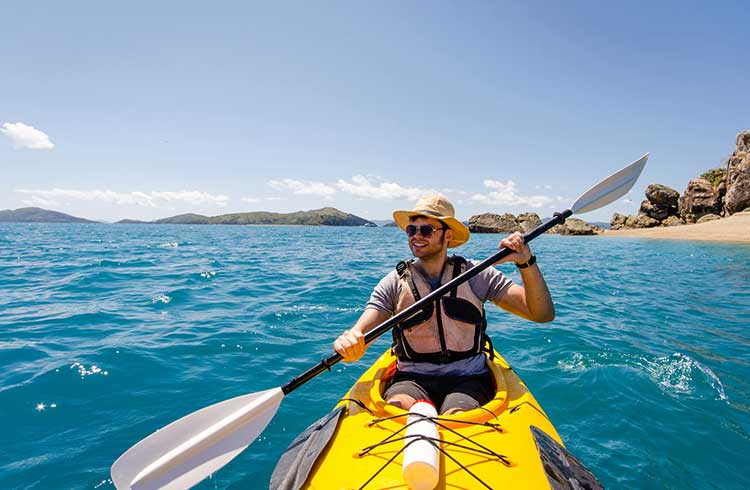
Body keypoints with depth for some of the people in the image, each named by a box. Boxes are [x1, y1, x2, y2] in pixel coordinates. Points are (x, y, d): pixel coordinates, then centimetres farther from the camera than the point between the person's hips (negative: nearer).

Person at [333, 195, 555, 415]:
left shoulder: (476, 275, 0)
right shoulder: (394, 283, 0)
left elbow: (542, 314, -3)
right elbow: (359, 335, -8)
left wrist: (526, 263, -18)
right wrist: (348, 341, -32)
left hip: (468, 380, 0)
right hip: (412, 379, 1)